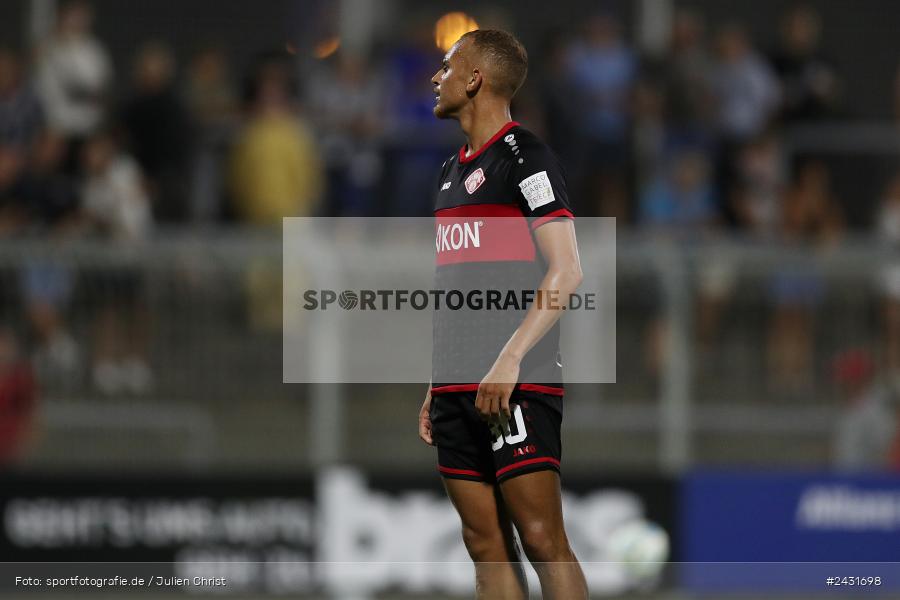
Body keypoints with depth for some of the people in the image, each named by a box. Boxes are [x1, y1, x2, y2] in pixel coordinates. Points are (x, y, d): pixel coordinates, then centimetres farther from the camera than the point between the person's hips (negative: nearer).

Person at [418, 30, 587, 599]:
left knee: (541, 538, -13)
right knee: (486, 546, 4)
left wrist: (509, 361, -21)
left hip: (517, 384, -9)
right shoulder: (454, 170, 20)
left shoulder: (523, 155, -6)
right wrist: (436, 390, 20)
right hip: (457, 389, 9)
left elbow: (566, 273, -14)